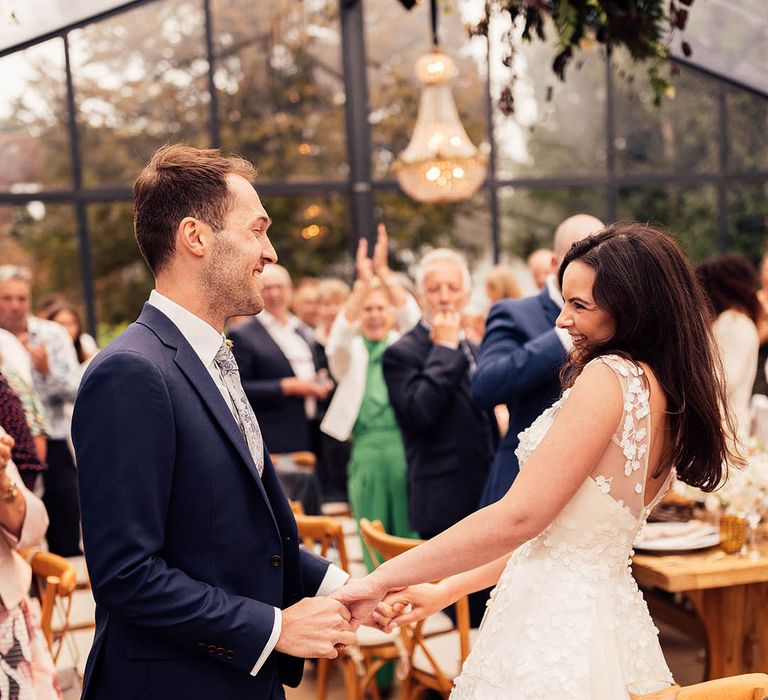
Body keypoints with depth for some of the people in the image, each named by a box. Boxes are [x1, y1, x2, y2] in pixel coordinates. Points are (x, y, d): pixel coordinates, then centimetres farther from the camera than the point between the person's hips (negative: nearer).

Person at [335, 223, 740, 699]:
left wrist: (380, 580, -16)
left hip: (554, 619, -9)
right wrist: (445, 590, 11)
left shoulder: (610, 377, -19)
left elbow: (518, 518, -22)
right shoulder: (664, 387, 9)